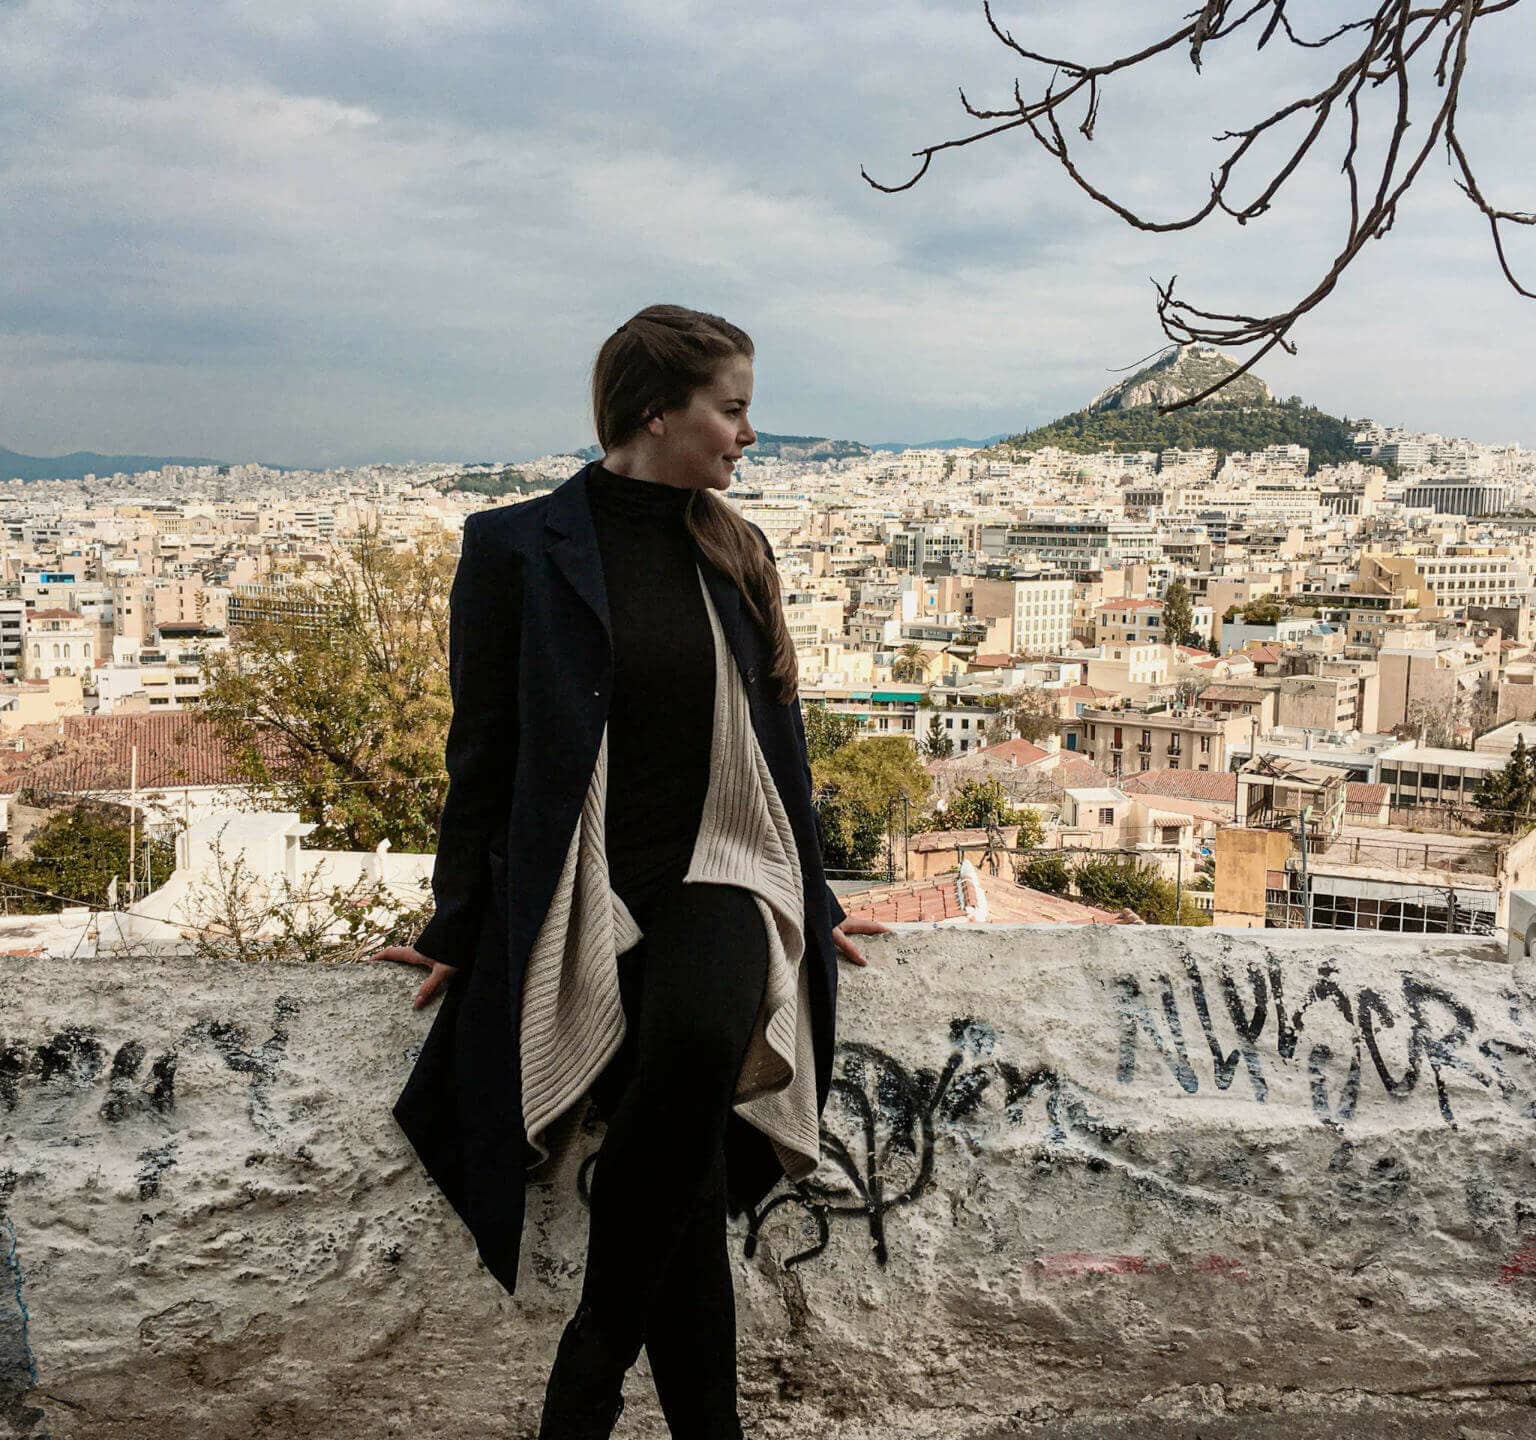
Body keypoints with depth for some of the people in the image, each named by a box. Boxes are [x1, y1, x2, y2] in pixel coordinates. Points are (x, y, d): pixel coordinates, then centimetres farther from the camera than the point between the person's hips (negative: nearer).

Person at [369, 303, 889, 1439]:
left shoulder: (736, 554, 13)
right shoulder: (519, 549, -1)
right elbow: (484, 754, 2)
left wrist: (815, 904, 19)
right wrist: (456, 930, 1)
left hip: (717, 879, 2)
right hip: (581, 899, -2)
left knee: (700, 1042, -30)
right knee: (689, 1186, -9)